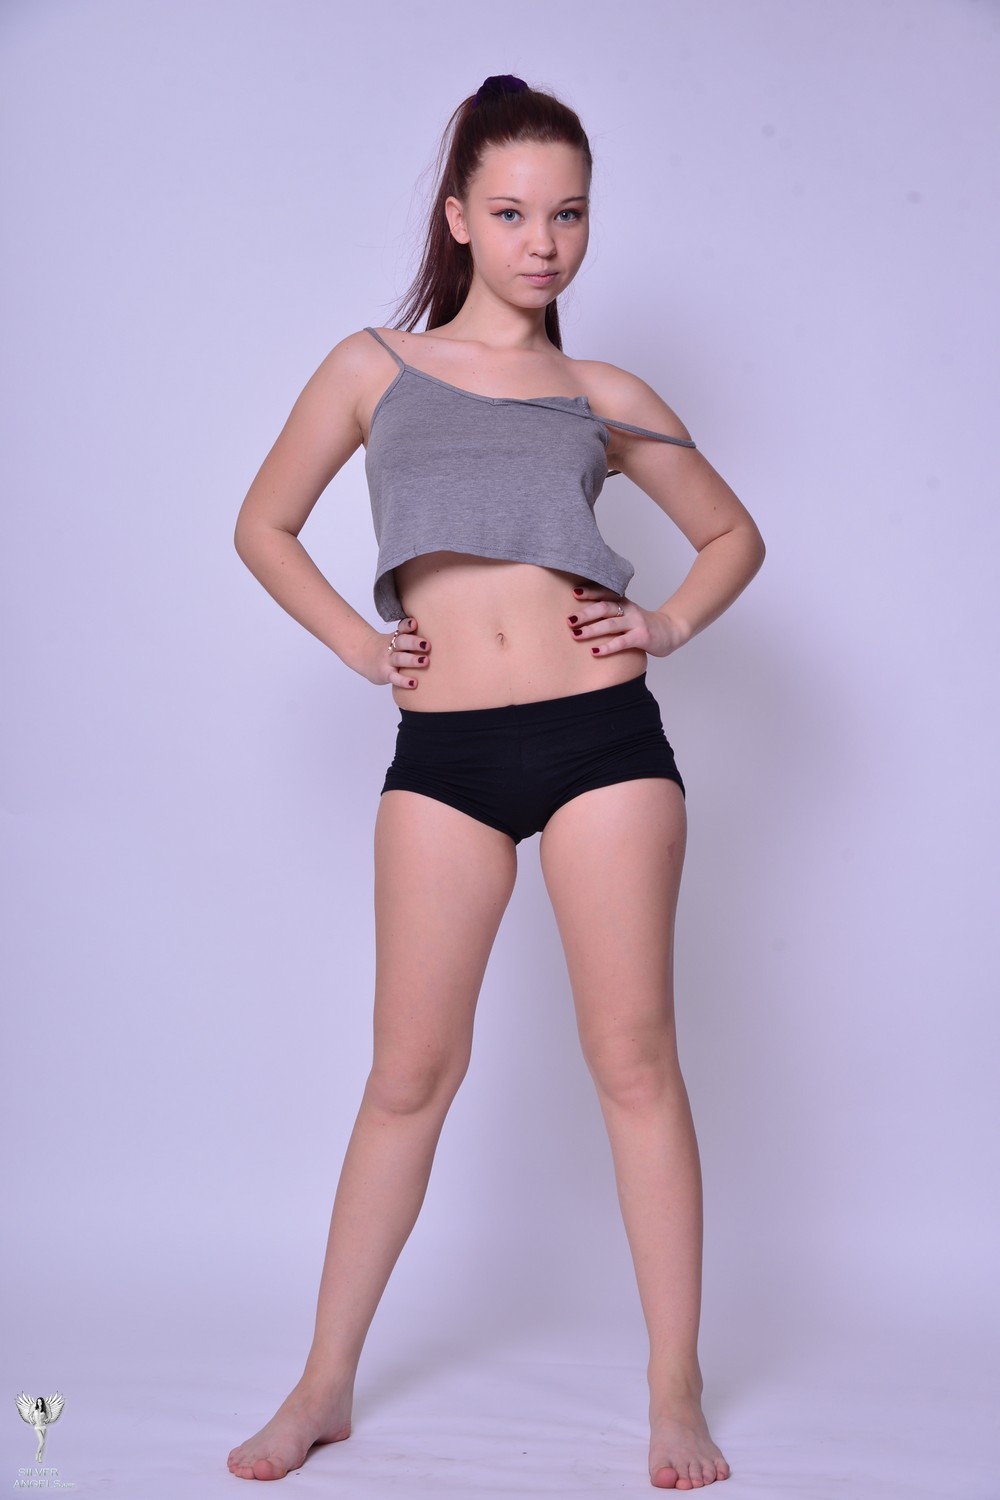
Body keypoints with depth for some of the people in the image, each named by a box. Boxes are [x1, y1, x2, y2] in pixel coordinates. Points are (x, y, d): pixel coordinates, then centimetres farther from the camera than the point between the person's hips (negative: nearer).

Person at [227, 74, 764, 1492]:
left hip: (603, 734, 1)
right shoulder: (375, 367, 11)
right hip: (443, 749, 0)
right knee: (411, 1070, 4)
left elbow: (735, 534, 23)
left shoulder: (605, 397, 13)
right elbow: (264, 526, 16)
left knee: (634, 1058, 2)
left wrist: (669, 624, 6)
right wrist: (354, 642, 4)